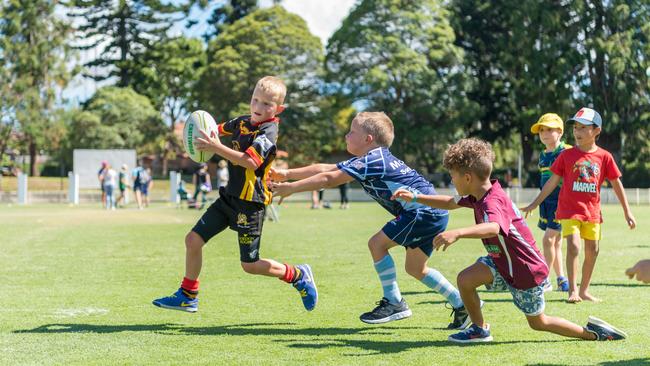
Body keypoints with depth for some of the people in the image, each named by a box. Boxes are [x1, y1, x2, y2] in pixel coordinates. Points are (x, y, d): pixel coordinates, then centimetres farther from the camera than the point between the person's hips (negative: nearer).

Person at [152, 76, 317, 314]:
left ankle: (298, 276, 22)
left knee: (250, 265, -1)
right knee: (193, 239, 3)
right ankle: (188, 296, 18)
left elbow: (250, 161, -34)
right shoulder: (243, 122, 7)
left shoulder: (267, 133, -17)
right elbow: (222, 129, 29)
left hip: (250, 204, -8)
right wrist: (206, 134, 6)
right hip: (229, 196, 8)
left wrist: (217, 148, -38)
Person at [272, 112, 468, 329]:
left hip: (423, 211, -10)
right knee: (415, 268, 15)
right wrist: (287, 174, 12)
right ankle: (462, 305, 20)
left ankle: (394, 303, -3)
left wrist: (291, 188, -11)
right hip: (434, 213, 10)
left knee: (377, 243, -10)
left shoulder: (372, 161, -14)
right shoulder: (368, 160, 15)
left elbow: (328, 179, -17)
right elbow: (324, 169, 15)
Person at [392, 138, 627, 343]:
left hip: (527, 271, -8)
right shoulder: (478, 194, -4)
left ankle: (591, 332, 23)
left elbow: (493, 227, -55)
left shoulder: (492, 202, -32)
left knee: (538, 323, 8)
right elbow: (450, 203, 14)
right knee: (465, 279, -10)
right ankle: (479, 330, 10)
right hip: (502, 261, 8)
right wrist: (415, 198, 10)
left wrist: (457, 233, -70)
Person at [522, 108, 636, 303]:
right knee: (573, 246, -18)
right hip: (569, 210, -3)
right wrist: (534, 204, 4)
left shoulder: (604, 156, 0)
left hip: (592, 211, 3)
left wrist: (627, 212, 8)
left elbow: (616, 184, 7)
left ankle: (584, 290, 23)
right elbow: (552, 182, 4)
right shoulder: (567, 155, -2)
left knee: (592, 251, 8)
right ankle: (572, 290, -11)